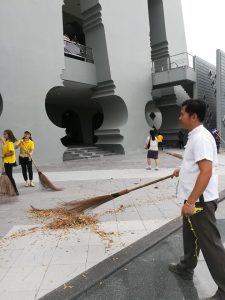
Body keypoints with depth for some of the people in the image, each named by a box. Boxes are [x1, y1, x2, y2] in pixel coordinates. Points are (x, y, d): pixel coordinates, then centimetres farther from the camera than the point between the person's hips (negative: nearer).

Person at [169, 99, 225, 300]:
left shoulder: (201, 137, -21)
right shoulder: (196, 136, 11)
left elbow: (207, 172, -29)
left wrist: (191, 202, -28)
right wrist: (183, 170, 21)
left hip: (200, 201, -11)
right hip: (195, 199, 11)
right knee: (190, 236, 24)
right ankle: (186, 268, 43)